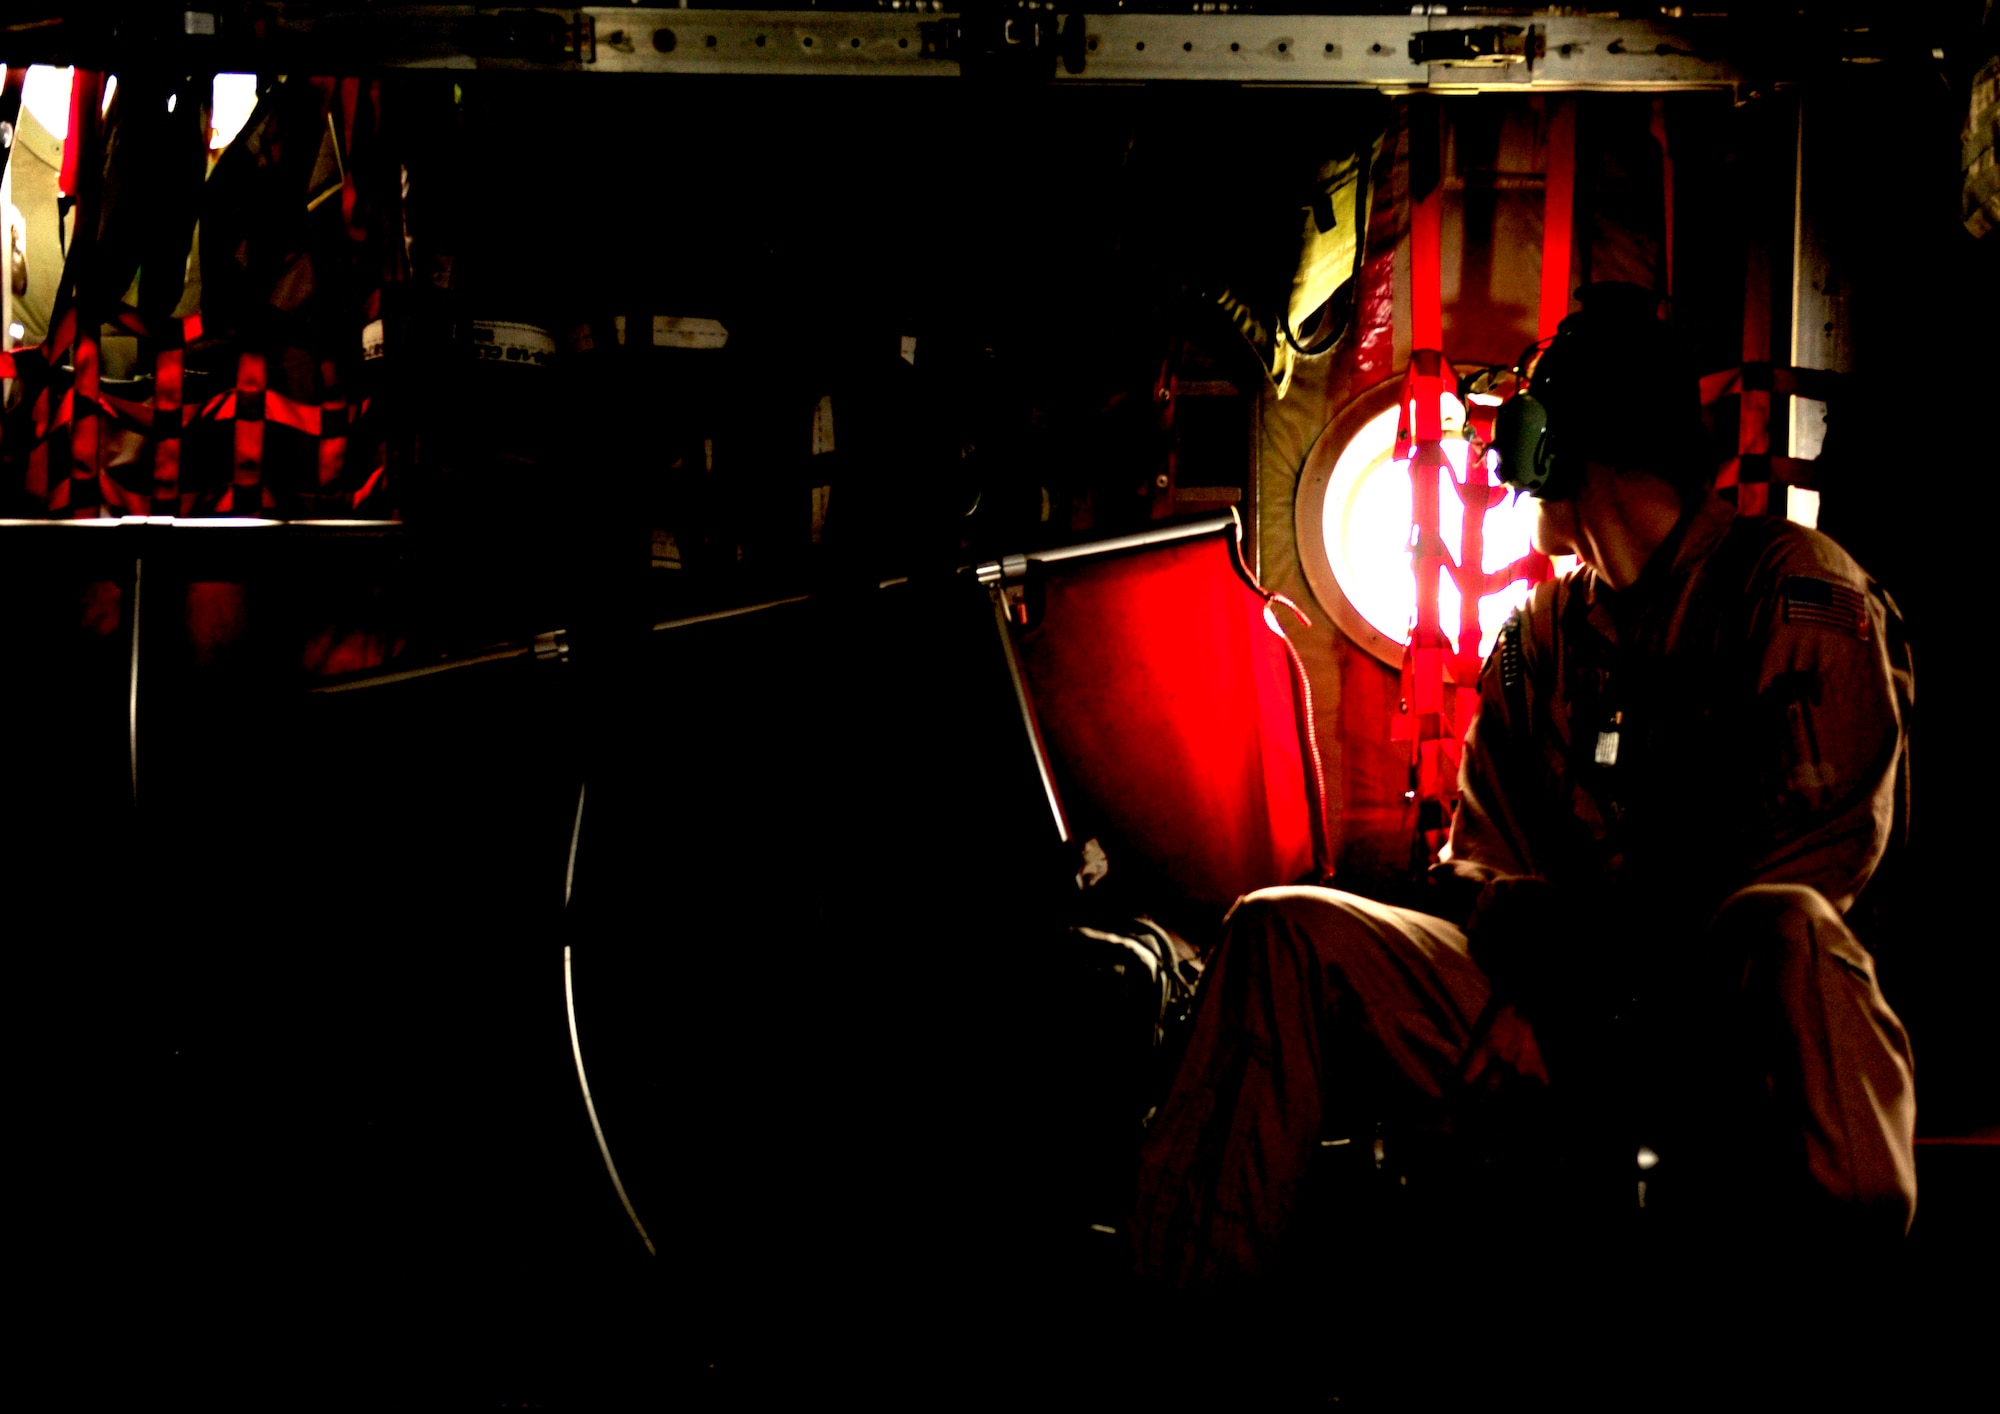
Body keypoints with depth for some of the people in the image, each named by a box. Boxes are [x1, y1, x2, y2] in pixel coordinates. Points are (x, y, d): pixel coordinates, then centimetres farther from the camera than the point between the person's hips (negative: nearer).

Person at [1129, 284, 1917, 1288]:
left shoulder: (1797, 593, 3)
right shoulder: (1539, 635, 23)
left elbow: (1819, 853, -8)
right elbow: (1476, 870, 18)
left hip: (1737, 1017, -5)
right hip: (1558, 1014, 5)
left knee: (1784, 928, -40)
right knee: (1286, 932, -12)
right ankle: (1177, 1298, -26)